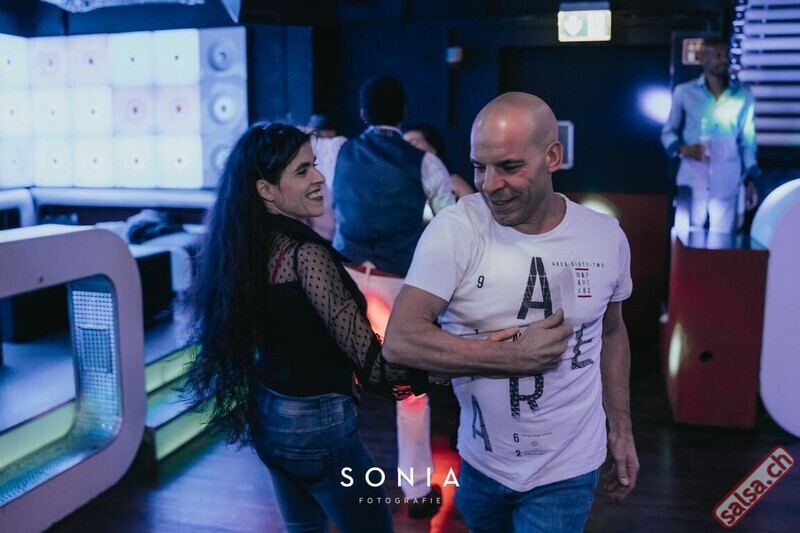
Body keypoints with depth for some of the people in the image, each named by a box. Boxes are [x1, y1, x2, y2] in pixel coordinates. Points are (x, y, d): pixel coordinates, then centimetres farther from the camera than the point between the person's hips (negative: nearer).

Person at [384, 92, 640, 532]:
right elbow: (399, 341, -24)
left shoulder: (607, 238, -8)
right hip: (479, 462, 0)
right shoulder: (454, 230, -18)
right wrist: (513, 353, -25)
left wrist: (621, 430, 11)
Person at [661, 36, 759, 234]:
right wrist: (682, 149, -12)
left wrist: (750, 180, 9)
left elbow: (747, 141, 12)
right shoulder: (684, 92, 2)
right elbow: (668, 132, 8)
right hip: (692, 183, -1)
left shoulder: (743, 95, 7)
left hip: (727, 186, 1)